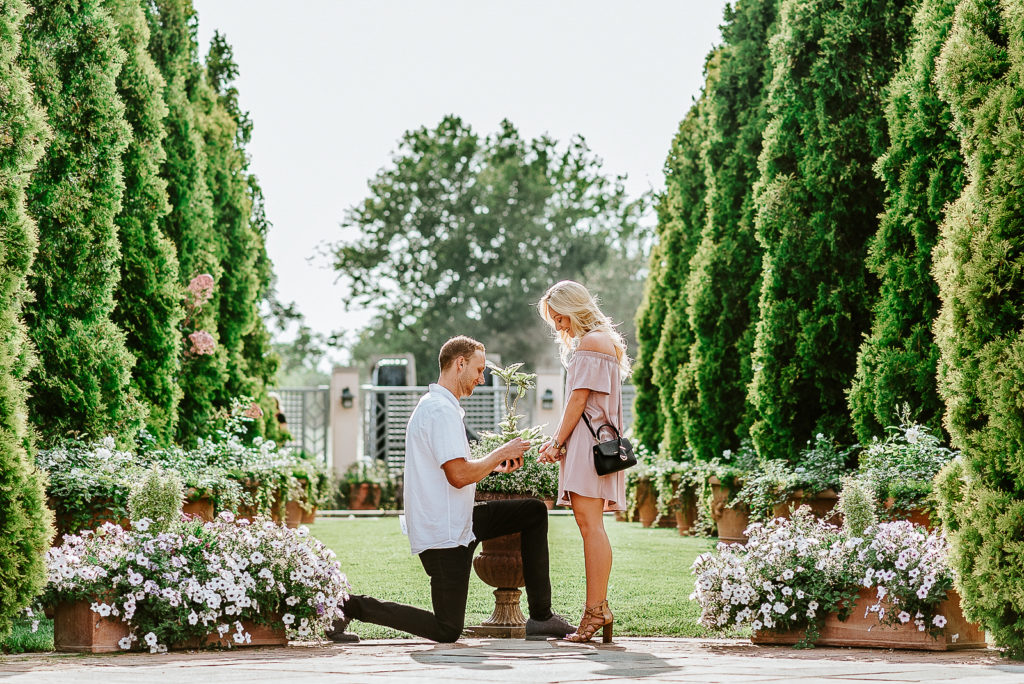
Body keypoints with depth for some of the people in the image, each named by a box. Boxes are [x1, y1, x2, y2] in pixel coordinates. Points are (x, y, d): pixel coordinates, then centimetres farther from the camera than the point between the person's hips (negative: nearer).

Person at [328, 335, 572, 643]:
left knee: (534, 512, 13)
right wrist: (501, 453, -11)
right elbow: (459, 476, -25)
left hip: (460, 522, 11)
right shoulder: (442, 410, -18)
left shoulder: (436, 406, 17)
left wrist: (494, 467, 12)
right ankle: (351, 606, 0)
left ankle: (541, 617, 11)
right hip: (443, 534, -11)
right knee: (447, 630, -5)